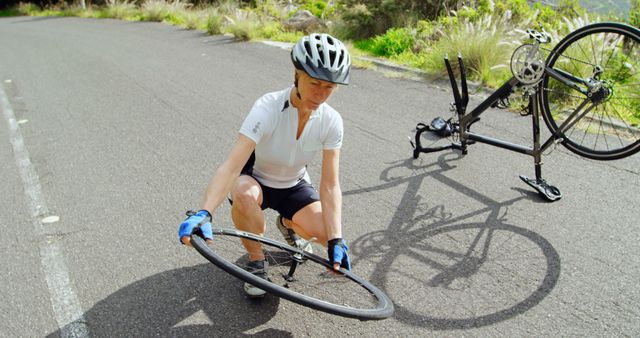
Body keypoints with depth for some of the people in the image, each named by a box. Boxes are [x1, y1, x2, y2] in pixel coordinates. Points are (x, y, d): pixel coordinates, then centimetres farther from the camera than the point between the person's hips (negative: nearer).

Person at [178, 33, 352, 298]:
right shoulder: (268, 107, -32)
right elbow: (231, 166, -41)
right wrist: (204, 213, -56)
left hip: (293, 186, 3)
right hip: (255, 178, -3)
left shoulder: (331, 121, -20)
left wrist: (336, 240, -30)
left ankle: (288, 224, 17)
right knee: (244, 194, -39)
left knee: (327, 233, -21)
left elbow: (330, 186, -19)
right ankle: (256, 261, -9)